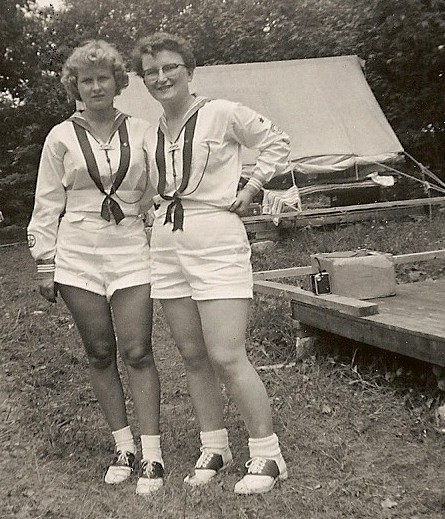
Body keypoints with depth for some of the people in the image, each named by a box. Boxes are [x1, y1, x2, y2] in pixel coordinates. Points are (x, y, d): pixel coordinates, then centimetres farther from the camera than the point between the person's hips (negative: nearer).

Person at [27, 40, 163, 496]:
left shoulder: (140, 132, 5)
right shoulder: (61, 138, 4)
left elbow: (154, 195, 11)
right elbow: (47, 205, 6)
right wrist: (44, 262, 3)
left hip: (131, 253, -1)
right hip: (78, 257, 1)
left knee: (137, 352, -4)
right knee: (100, 354, 7)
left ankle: (152, 455, 2)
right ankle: (123, 447, 19)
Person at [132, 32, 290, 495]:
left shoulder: (221, 113, -5)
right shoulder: (149, 134, 11)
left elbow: (276, 143, 2)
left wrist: (249, 191, -4)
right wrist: (160, 205, 9)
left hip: (217, 243, -6)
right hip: (167, 249, 6)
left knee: (227, 357, -10)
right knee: (193, 357, 10)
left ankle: (268, 456, 5)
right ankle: (214, 448, 24)